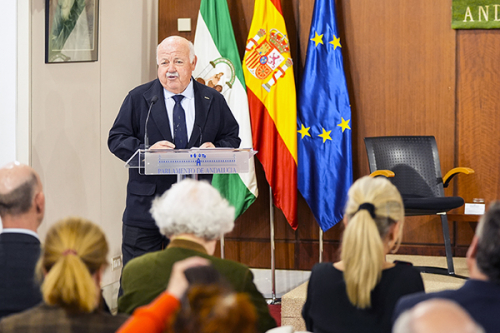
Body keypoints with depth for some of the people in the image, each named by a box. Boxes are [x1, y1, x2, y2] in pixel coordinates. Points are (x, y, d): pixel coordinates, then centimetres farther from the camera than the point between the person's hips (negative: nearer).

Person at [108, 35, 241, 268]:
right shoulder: (138, 98, 4)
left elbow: (232, 138, 13)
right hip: (145, 203, -1)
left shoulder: (214, 101, 7)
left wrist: (215, 149, -11)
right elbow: (116, 139, 1)